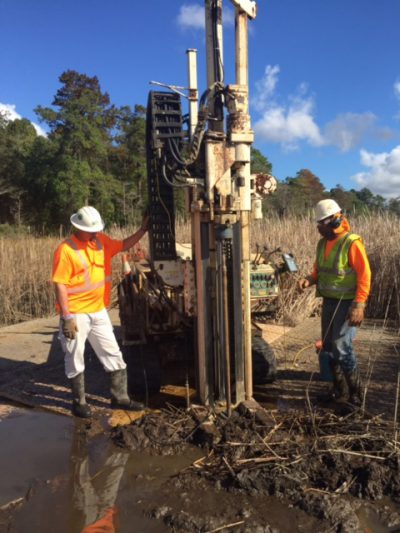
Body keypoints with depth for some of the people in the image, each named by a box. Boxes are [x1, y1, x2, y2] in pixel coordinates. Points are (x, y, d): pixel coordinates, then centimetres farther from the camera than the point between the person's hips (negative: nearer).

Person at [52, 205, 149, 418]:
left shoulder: (101, 241, 3)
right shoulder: (66, 250, -16)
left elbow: (123, 246, 20)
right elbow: (60, 285, -17)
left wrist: (142, 230, 8)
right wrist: (66, 317, -20)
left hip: (99, 312, 7)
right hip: (76, 314, -6)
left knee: (113, 355, 12)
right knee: (75, 360, 9)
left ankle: (120, 397, 25)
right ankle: (79, 402, 26)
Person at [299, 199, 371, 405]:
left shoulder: (352, 243, -15)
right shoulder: (323, 244, 9)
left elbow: (364, 276, -16)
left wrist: (359, 305, -22)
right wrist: (309, 279, -4)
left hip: (346, 303, -8)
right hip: (328, 301, 8)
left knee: (342, 347, -9)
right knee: (328, 347, 11)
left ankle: (355, 394, 8)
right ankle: (340, 389, 25)